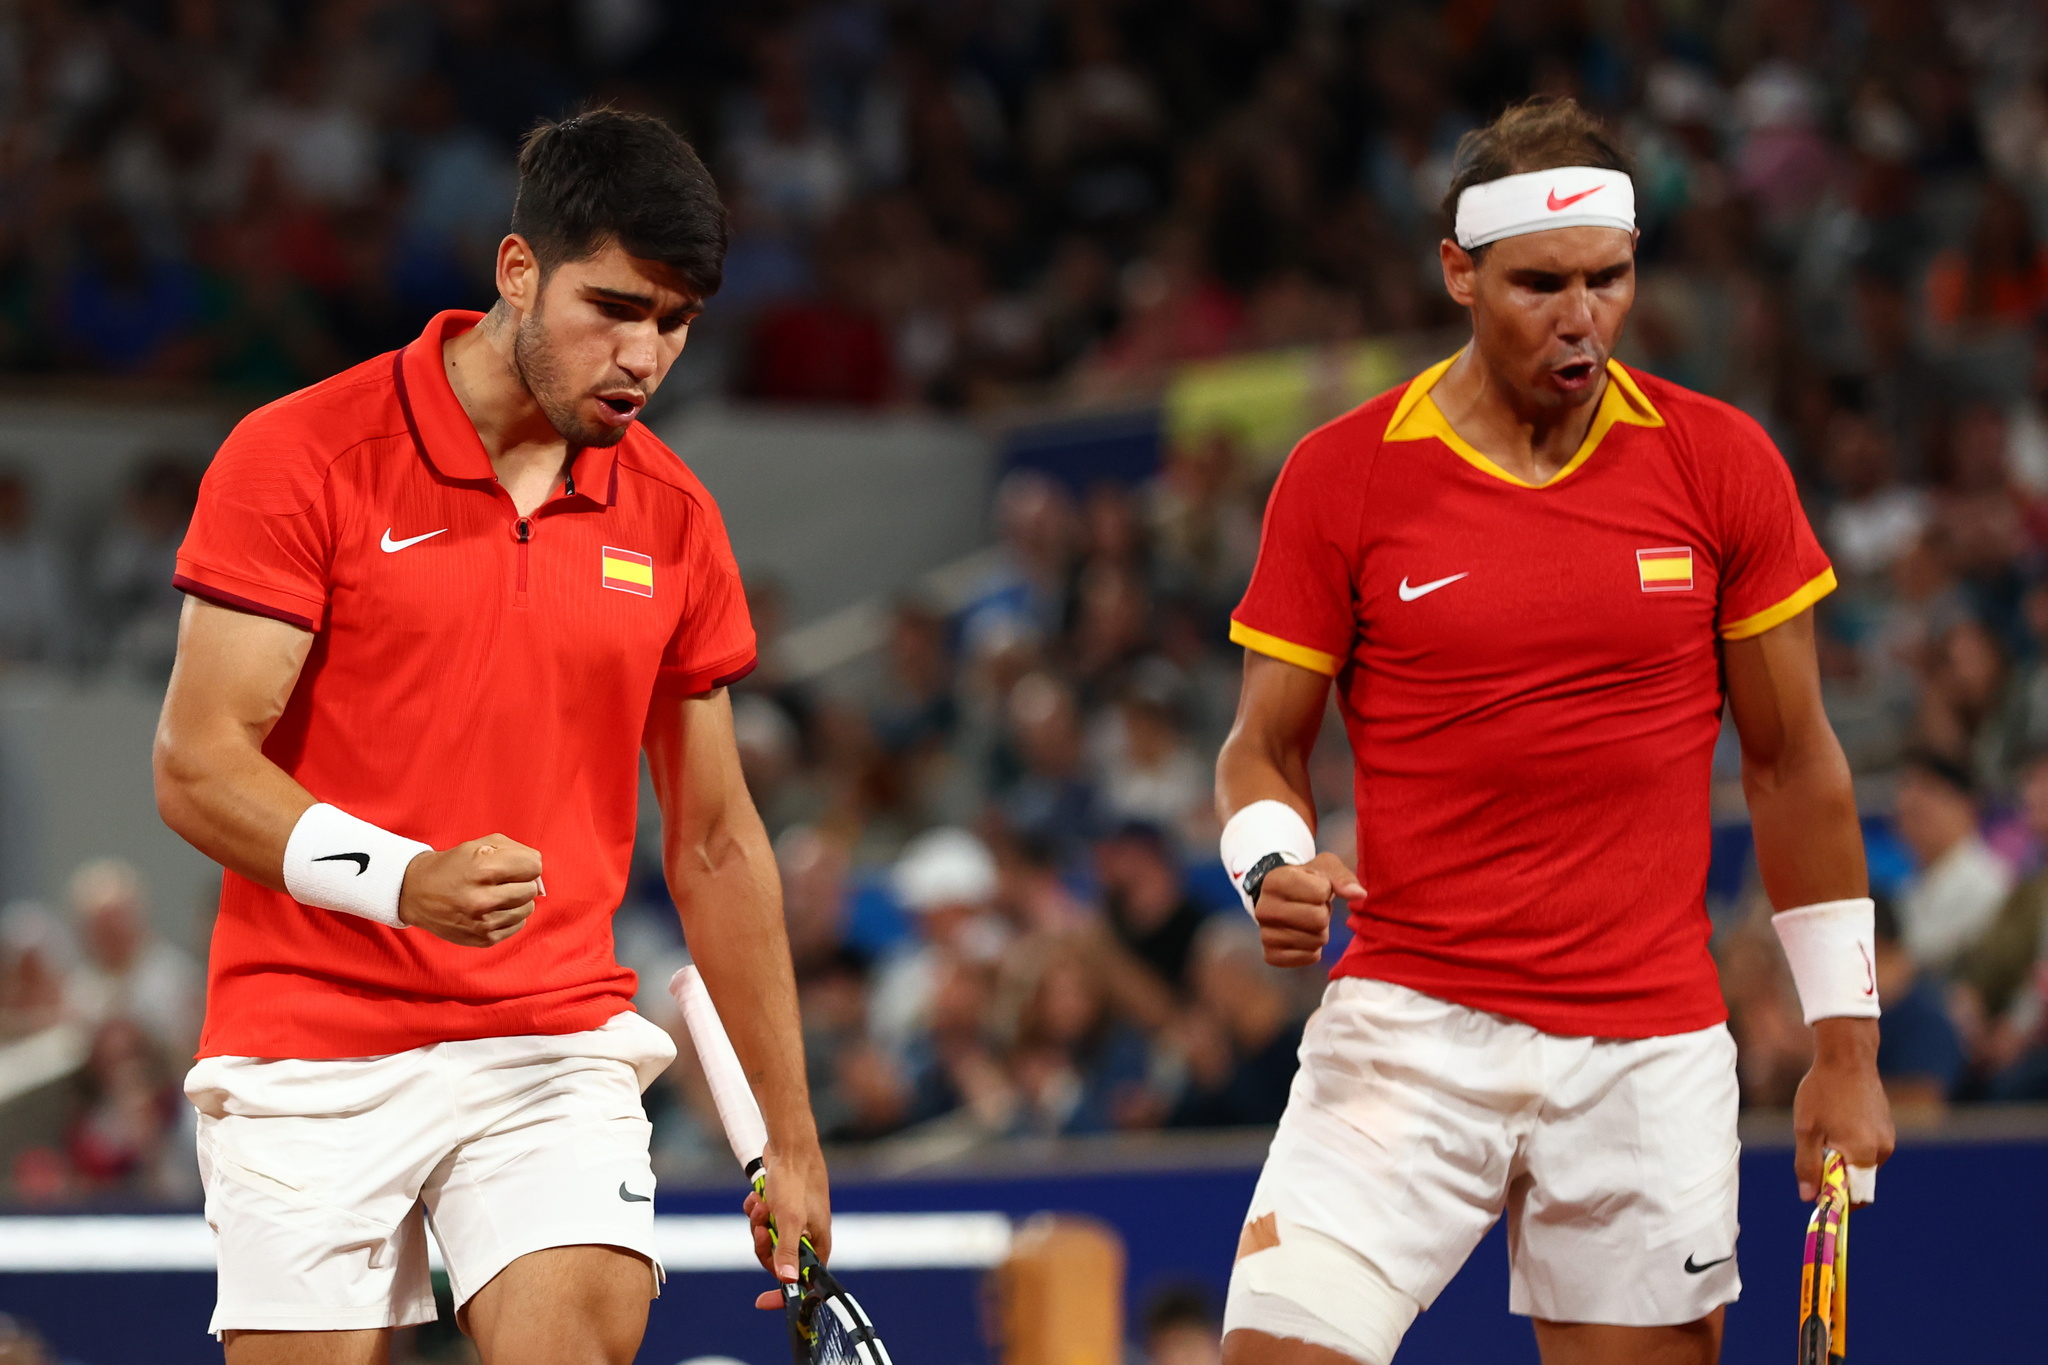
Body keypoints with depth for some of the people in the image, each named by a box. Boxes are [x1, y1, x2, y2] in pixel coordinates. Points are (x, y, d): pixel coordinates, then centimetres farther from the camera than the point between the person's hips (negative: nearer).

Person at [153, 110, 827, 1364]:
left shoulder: (673, 520, 8)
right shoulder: (302, 459, -6)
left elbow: (715, 844, 15)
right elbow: (198, 764, -9)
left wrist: (790, 1142, 15)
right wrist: (402, 880, -26)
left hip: (558, 1050, 3)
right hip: (314, 1058, -3)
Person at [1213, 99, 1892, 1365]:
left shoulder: (1722, 464, 2)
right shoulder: (1339, 475, -2)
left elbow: (1793, 762, 8)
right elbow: (1264, 749, 6)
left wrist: (1845, 1041, 7)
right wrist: (1274, 867, -17)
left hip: (1653, 1058, 1)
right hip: (1407, 1024, -1)